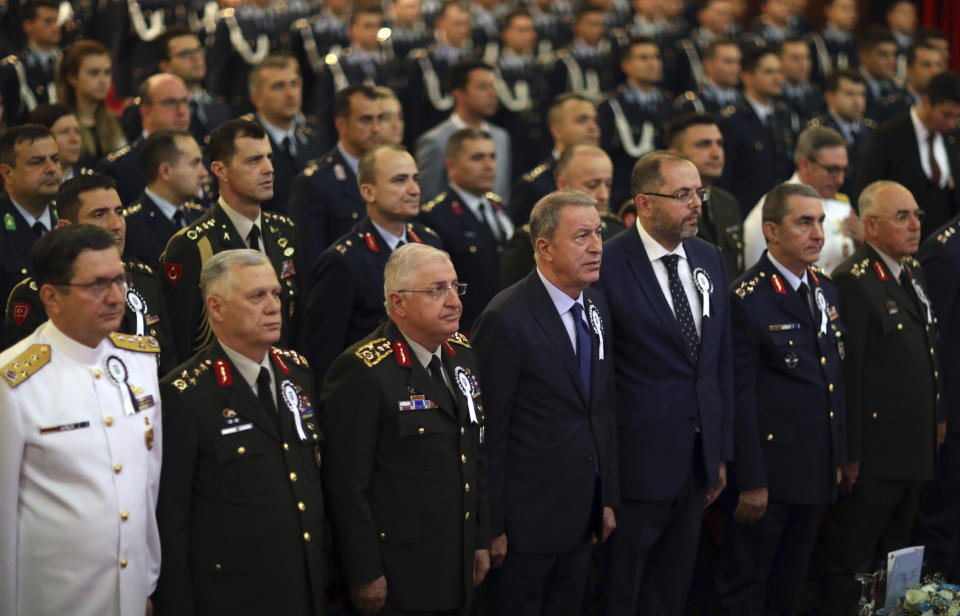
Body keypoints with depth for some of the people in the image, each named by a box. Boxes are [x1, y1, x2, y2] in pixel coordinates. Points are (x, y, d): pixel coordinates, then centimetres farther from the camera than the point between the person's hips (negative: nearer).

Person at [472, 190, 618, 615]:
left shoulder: (595, 306, 6)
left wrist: (607, 498, 13)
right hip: (529, 515, -7)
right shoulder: (507, 319, -18)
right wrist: (492, 527, -14)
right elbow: (489, 431, -16)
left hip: (583, 514, 7)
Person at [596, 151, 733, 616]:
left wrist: (721, 452, 13)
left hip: (698, 456, 6)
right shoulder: (607, 265, -14)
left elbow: (722, 362, 14)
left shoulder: (709, 259, 9)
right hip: (639, 460, -6)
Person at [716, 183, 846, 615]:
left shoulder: (826, 290, 11)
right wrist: (751, 482, -17)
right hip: (768, 473, -7)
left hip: (818, 474, 8)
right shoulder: (747, 299, -15)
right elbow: (740, 397, -16)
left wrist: (837, 460, 15)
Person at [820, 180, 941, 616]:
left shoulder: (914, 272, 12)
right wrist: (849, 454, -20)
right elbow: (846, 371, -19)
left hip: (915, 447, 9)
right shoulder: (853, 281, -16)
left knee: (895, 554, 17)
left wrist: (936, 421, 16)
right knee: (850, 561, 1)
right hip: (874, 451, -9)